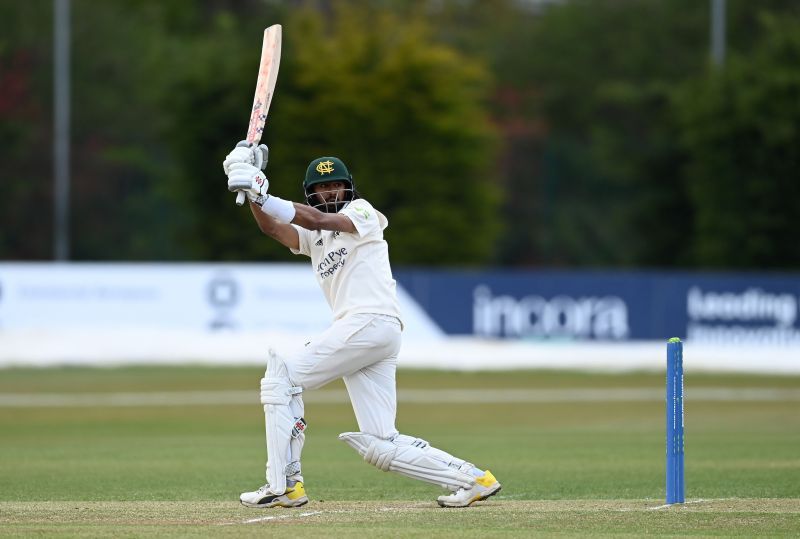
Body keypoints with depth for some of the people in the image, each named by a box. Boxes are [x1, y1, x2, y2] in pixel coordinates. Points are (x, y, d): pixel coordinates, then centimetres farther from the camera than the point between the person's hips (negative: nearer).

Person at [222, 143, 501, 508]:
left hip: (370, 321, -8)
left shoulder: (361, 211, 7)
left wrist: (262, 194, -21)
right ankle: (471, 479, 3)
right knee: (380, 447, 1)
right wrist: (252, 193, -8)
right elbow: (274, 228, 8)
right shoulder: (313, 237, 27)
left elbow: (316, 219, -12)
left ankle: (282, 485, -10)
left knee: (280, 378, -7)